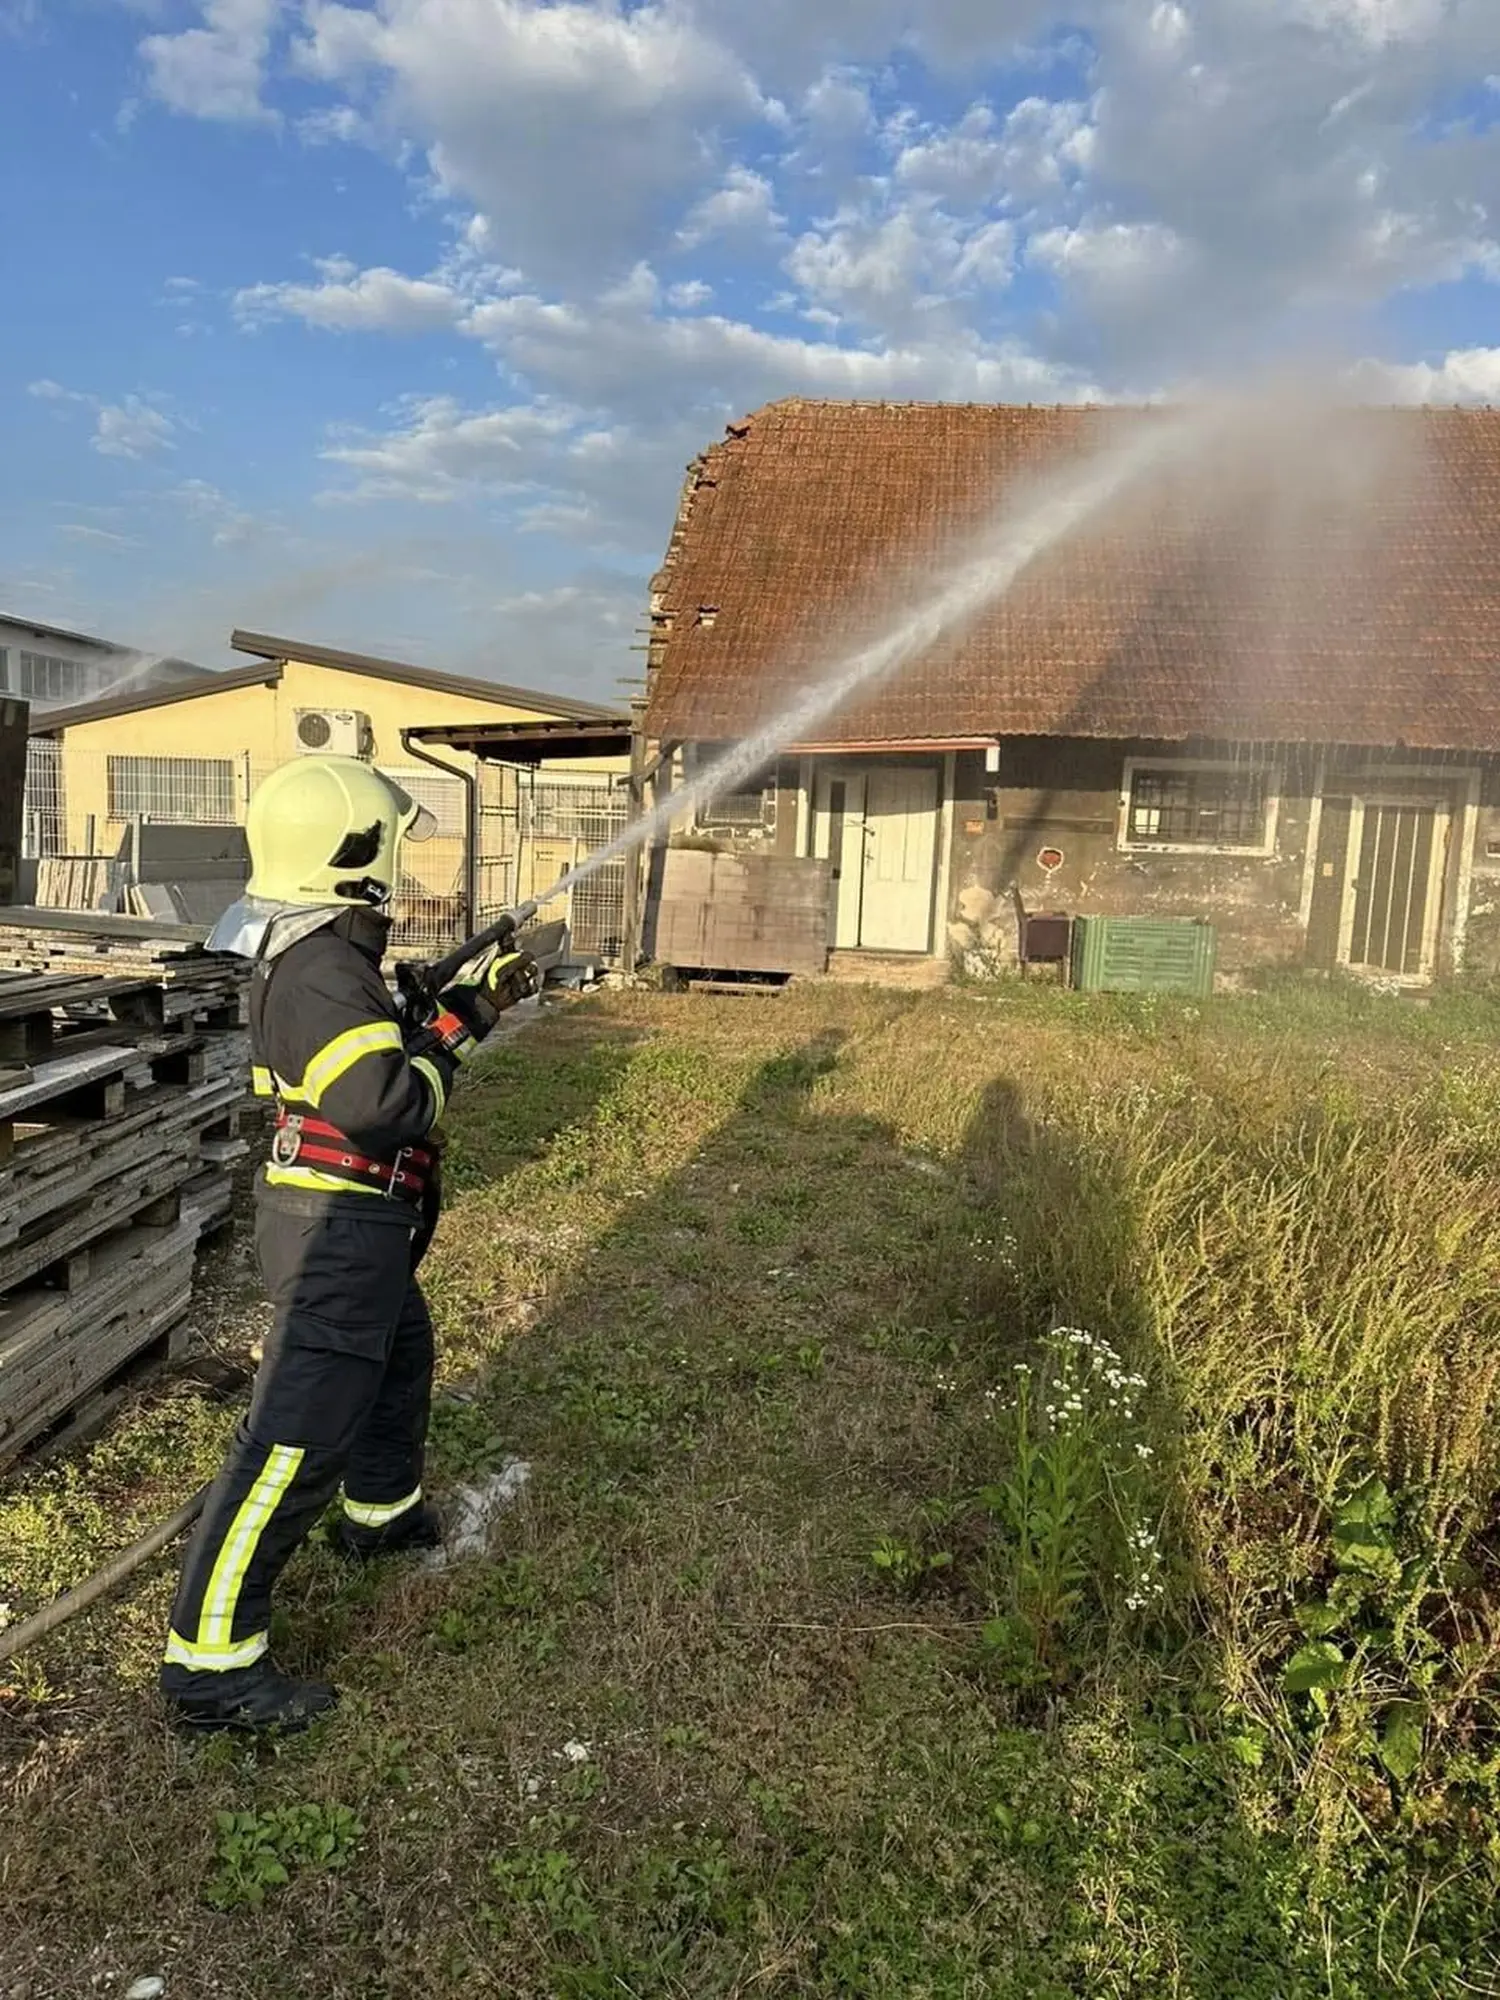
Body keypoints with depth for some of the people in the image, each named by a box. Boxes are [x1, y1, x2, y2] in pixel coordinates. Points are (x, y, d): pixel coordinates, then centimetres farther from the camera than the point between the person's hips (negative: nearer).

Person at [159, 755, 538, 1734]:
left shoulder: (329, 955, 8)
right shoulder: (322, 971, -25)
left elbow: (394, 1049, 18)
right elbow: (384, 1100, -31)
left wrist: (473, 1005, 14)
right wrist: (438, 1060, -13)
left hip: (355, 1220, 11)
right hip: (338, 1224, -11)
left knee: (401, 1353, 30)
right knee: (298, 1438, -7)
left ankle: (383, 1510, 52)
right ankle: (210, 1661, 2)